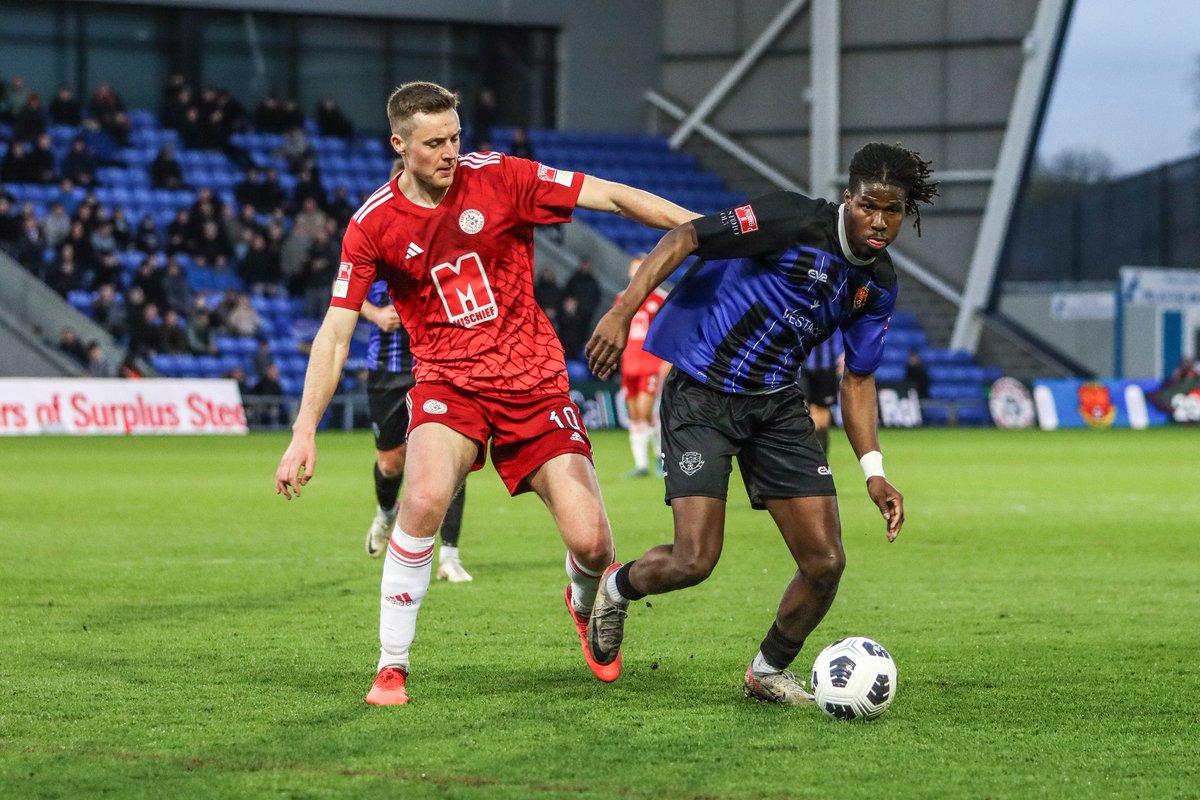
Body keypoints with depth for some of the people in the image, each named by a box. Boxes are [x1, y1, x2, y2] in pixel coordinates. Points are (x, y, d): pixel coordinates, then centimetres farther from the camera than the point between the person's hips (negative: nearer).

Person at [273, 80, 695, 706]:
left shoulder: (497, 178, -6)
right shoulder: (373, 225, -5)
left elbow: (613, 197, -4)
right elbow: (335, 333, -2)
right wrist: (304, 433, -9)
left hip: (534, 382, 1)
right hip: (448, 380, -1)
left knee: (590, 542, -10)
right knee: (425, 496, -32)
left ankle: (585, 607, 30)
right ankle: (391, 667, -16)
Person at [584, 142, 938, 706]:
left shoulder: (878, 284, 2)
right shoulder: (796, 221, -19)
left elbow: (857, 379, 12)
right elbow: (684, 239, -17)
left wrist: (873, 471, 1)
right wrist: (621, 312, -27)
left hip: (776, 404, 6)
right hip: (701, 397, -6)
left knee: (825, 561, -3)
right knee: (694, 561, -14)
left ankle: (768, 671, 23)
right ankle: (617, 588, 21)